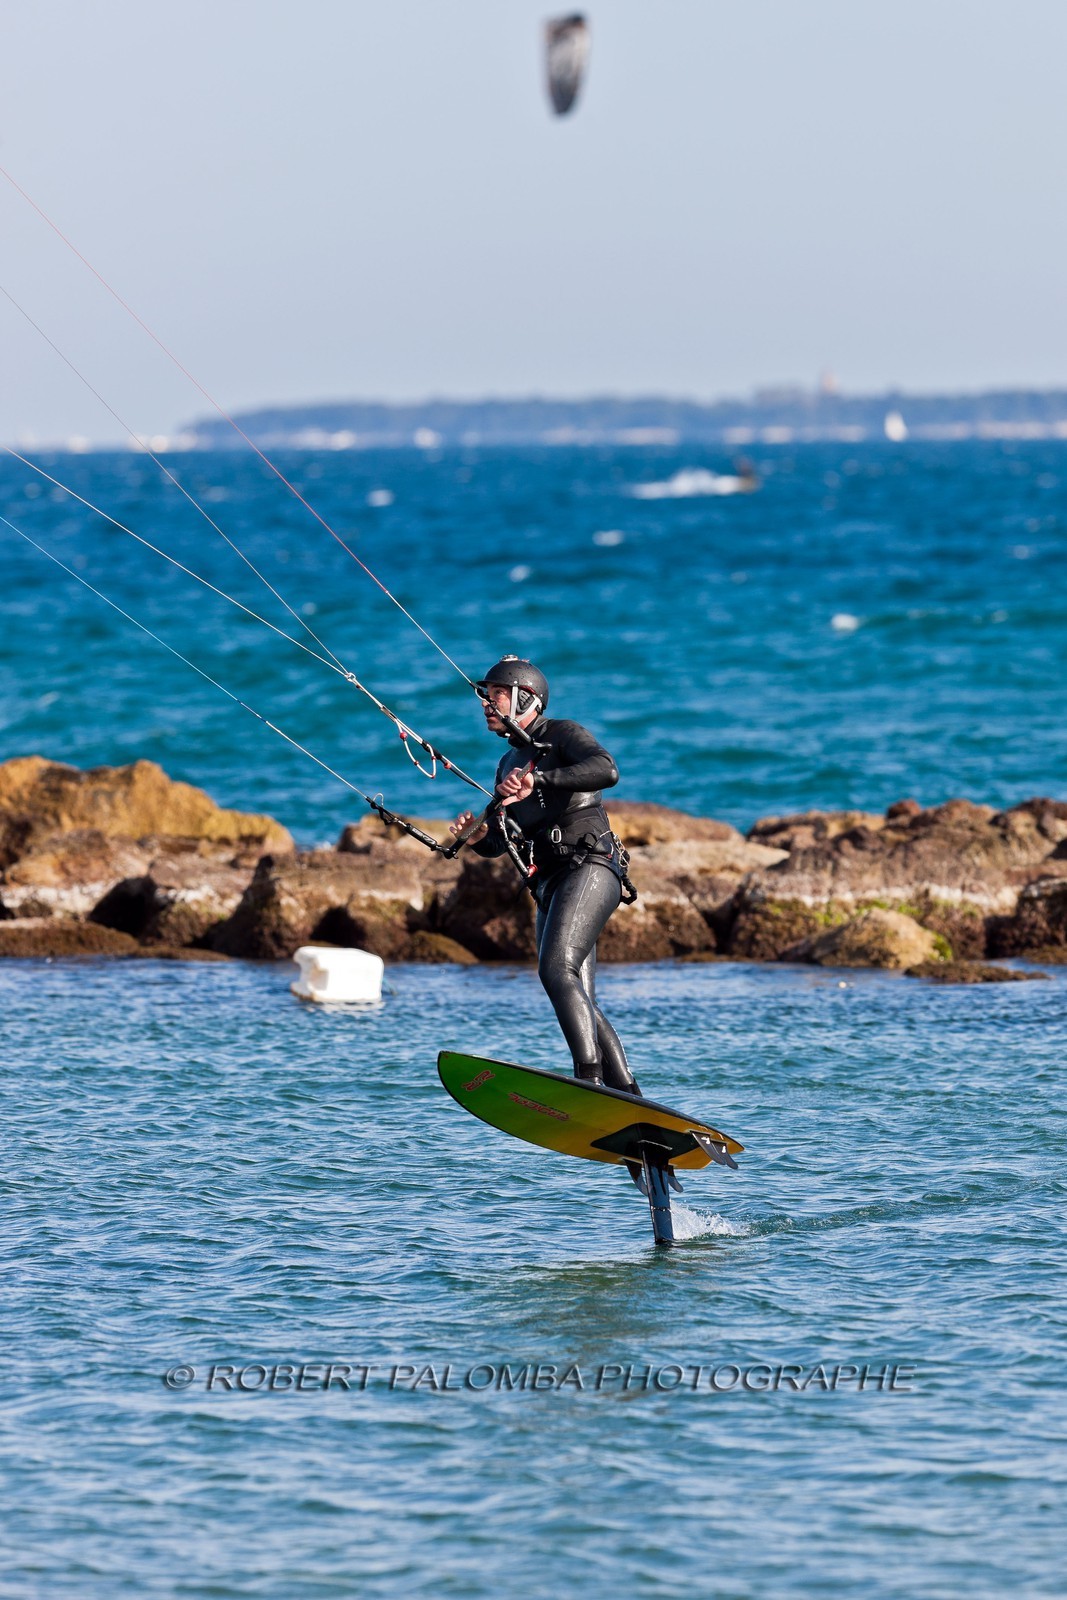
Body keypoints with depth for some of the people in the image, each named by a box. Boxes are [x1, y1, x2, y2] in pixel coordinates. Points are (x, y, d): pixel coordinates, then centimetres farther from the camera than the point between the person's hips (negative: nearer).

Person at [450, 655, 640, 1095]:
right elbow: (498, 843, 24)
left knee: (556, 970, -27)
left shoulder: (564, 735, 0)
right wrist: (478, 838, 0)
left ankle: (591, 1082, -38)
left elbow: (606, 770, -21)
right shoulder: (510, 764, 24)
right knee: (580, 1003, 2)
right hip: (550, 887, 9)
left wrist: (538, 780, -29)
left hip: (589, 867, -9)